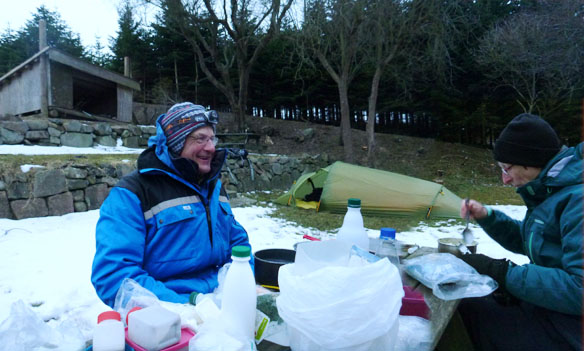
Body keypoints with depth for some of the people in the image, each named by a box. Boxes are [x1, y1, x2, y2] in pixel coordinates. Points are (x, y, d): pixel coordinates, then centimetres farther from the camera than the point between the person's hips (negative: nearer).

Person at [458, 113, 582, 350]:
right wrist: (487, 217, 3)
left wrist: (502, 272, -23)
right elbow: (524, 241, 20)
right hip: (547, 309, 9)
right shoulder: (550, 190, 5)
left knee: (465, 309, -10)